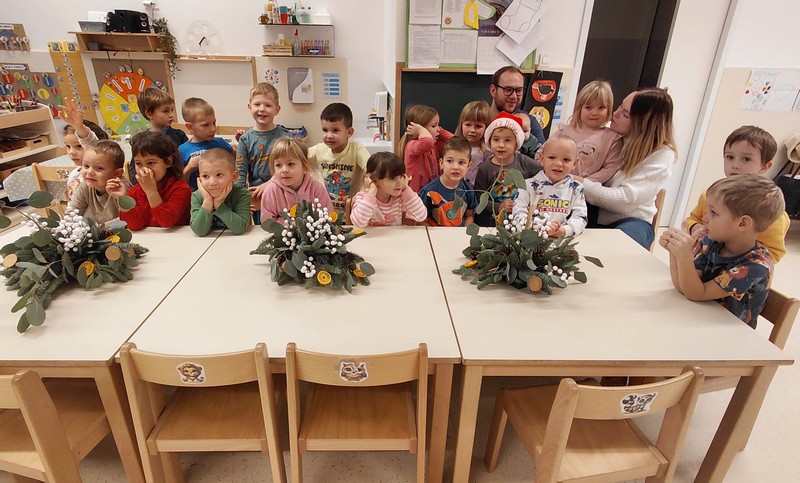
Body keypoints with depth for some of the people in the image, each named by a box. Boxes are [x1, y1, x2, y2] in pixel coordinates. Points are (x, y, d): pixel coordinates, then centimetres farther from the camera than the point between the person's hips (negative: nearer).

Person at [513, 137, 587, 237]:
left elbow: (580, 217, 0)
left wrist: (564, 230, -21)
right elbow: (518, 213, -6)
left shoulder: (576, 189, 9)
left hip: (564, 240, 3)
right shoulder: (529, 185, 3)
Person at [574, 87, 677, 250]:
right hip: (595, 213, 3)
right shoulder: (612, 134, 2)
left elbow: (625, 199, -19)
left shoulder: (662, 155, -11)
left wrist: (581, 183, -23)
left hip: (630, 220, -3)